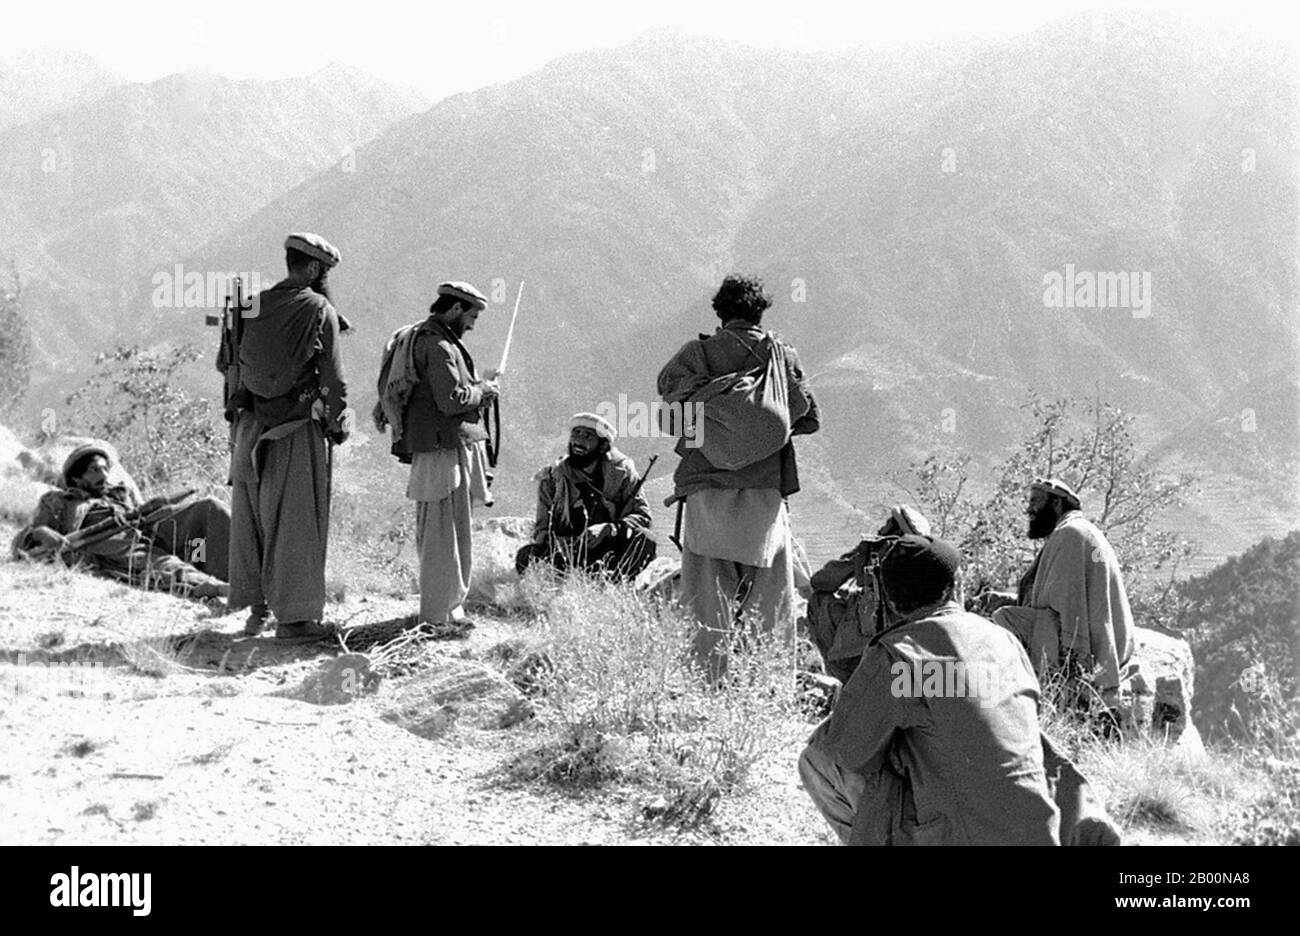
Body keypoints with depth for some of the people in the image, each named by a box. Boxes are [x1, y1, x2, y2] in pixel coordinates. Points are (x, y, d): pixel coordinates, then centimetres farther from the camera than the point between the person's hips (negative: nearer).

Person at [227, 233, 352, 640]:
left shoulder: (252, 306, 5)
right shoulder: (319, 311, -7)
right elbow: (333, 377, -6)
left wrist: (236, 411, 16)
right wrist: (338, 423, 5)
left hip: (251, 423, 5)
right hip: (298, 427, -5)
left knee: (250, 516, 13)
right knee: (297, 520, 2)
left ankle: (255, 609, 20)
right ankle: (292, 615, 4)